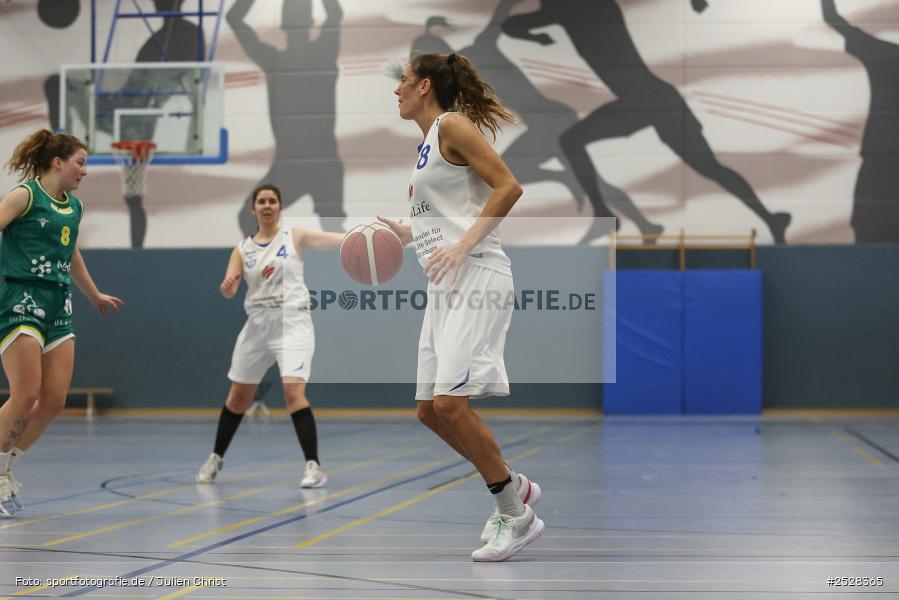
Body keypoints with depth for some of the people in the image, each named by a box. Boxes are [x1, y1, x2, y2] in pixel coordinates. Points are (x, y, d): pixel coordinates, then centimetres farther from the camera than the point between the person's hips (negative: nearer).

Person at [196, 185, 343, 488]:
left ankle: (314, 467, -19)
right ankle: (216, 458, 33)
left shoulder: (295, 238, 0)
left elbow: (341, 241, -12)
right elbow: (229, 289, -1)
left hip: (292, 325, -4)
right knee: (238, 395, 14)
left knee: (293, 391, -21)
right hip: (257, 327, 4)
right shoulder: (242, 249, 7)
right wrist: (227, 286, -25)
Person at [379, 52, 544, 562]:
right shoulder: (429, 144, 22)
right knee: (431, 410, 6)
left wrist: (462, 246, -19)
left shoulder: (452, 125, -5)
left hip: (477, 275, -10)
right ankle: (516, 489, 19)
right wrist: (407, 232, 14)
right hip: (446, 286, 10)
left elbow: (508, 187, -14)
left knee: (449, 401, -17)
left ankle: (518, 515, -5)